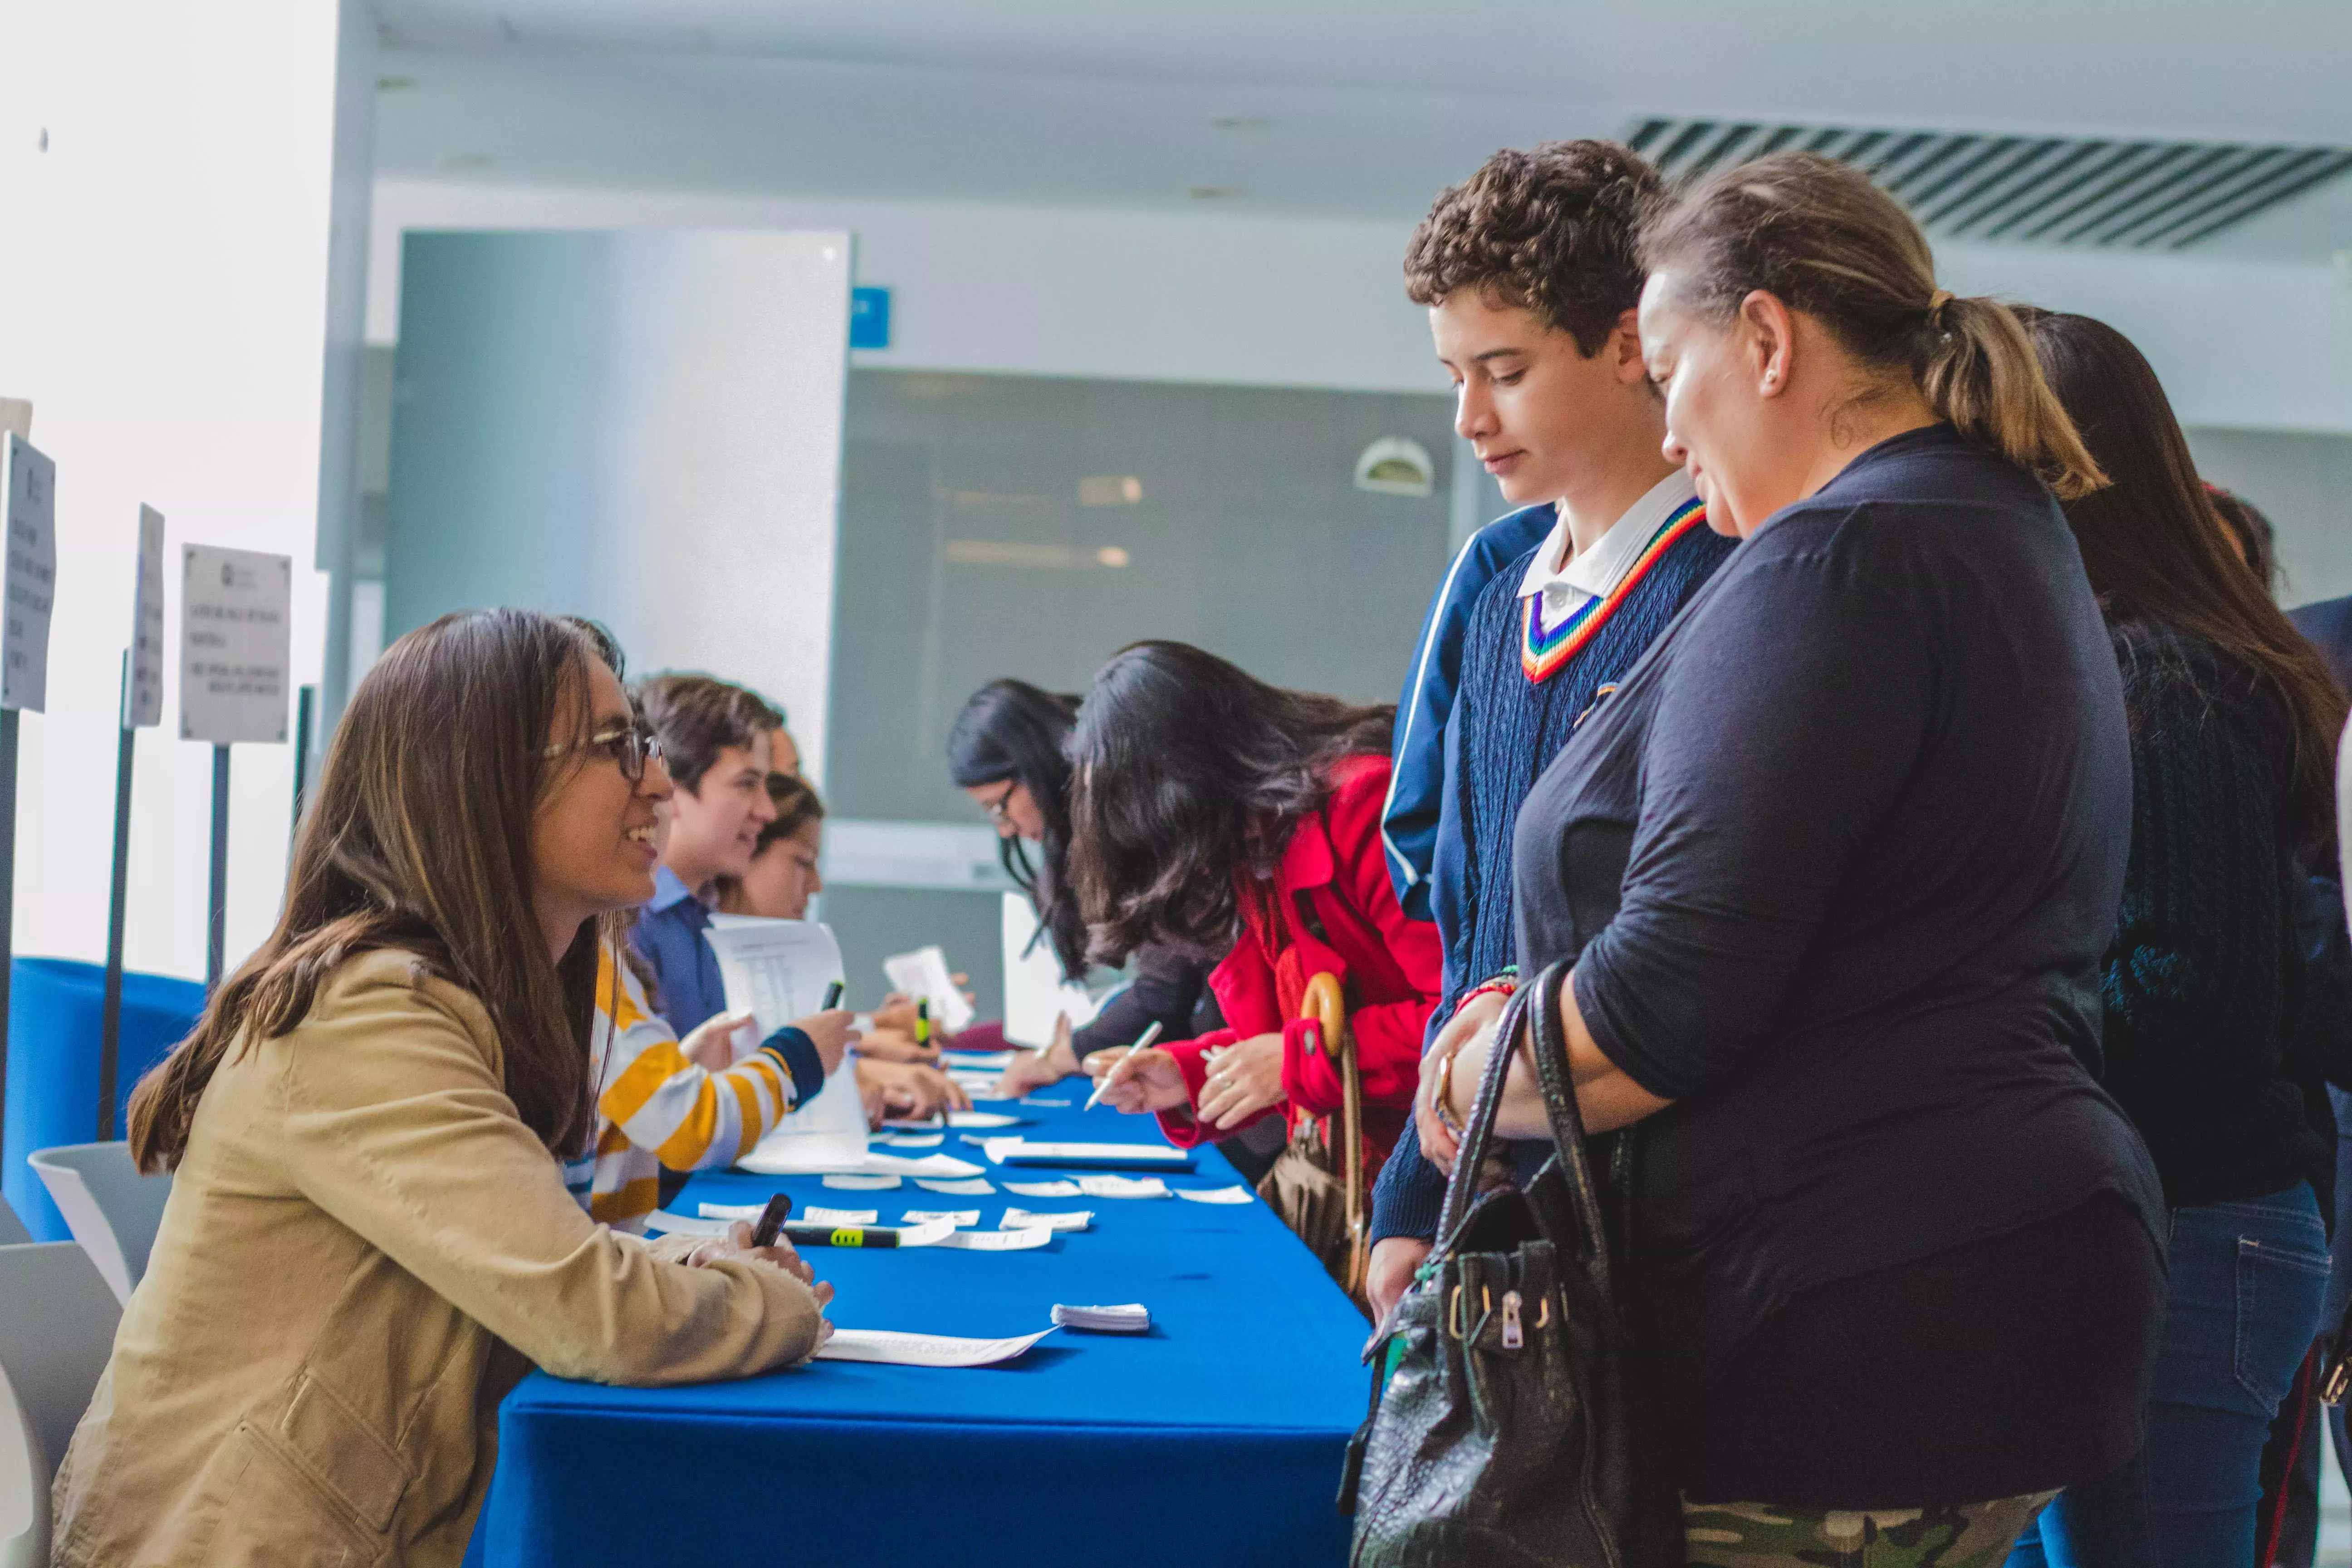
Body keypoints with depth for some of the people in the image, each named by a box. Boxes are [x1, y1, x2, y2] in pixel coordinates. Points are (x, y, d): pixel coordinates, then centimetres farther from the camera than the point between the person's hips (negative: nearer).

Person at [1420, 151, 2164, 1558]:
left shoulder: (1838, 560, -15)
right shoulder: (2011, 536, 19)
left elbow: (1668, 1005, -21)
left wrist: (1471, 1078, -1)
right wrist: (1547, 1021, 14)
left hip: (1854, 1336, -10)